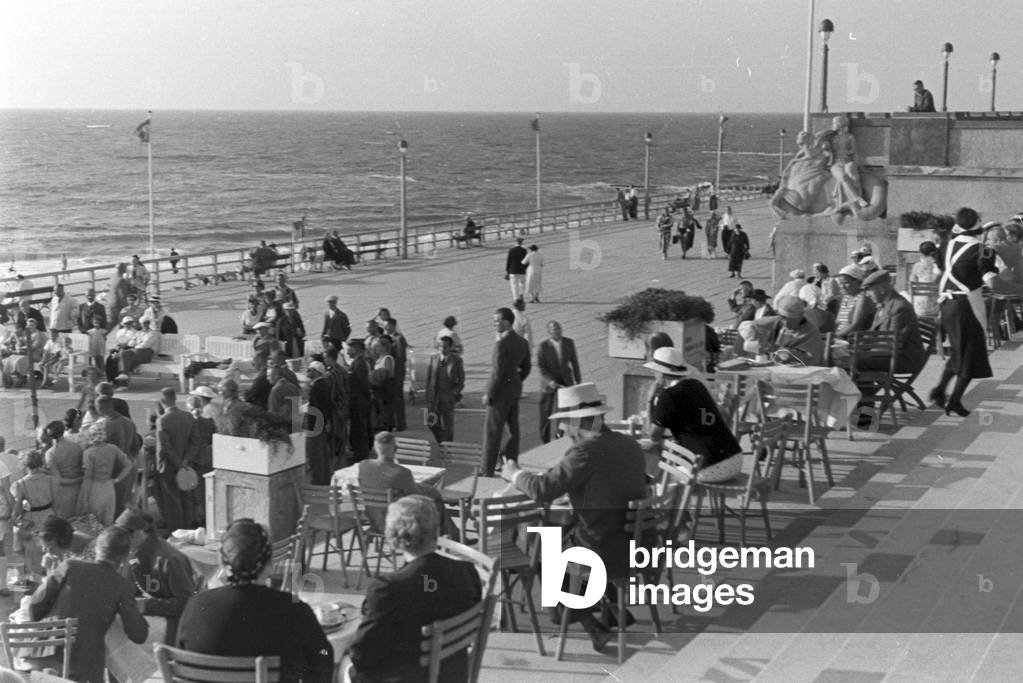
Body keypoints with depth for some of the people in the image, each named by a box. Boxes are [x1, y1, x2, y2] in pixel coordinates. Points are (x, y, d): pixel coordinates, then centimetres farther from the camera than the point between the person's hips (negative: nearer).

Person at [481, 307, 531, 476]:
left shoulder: (502, 344, -23)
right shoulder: (522, 342, 5)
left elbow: (497, 372, -23)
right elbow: (526, 368, 13)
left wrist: (488, 394, -15)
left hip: (501, 392, -9)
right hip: (515, 389, 9)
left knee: (492, 431, -2)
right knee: (512, 428, 14)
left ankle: (488, 471, 2)